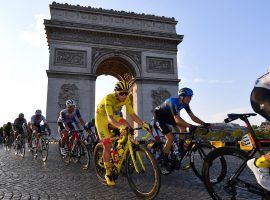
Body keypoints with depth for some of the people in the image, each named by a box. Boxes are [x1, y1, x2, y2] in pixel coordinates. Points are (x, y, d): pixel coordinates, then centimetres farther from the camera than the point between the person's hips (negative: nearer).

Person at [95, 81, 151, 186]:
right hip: (102, 118, -5)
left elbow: (132, 114, -18)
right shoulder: (109, 98, -35)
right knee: (107, 146, -8)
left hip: (113, 116, 5)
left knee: (127, 126, -25)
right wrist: (120, 127, -63)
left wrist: (143, 123, -32)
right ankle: (108, 173, 8)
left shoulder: (126, 98, -18)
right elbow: (110, 118, -46)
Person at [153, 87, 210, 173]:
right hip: (159, 117, -8)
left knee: (183, 126, -8)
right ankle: (164, 163, -7)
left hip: (167, 116, 8)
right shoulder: (173, 102, -32)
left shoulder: (185, 104, -8)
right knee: (170, 138, -20)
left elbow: (193, 117, -8)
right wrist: (190, 126, -49)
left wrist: (204, 123, -21)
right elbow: (177, 119, -41)